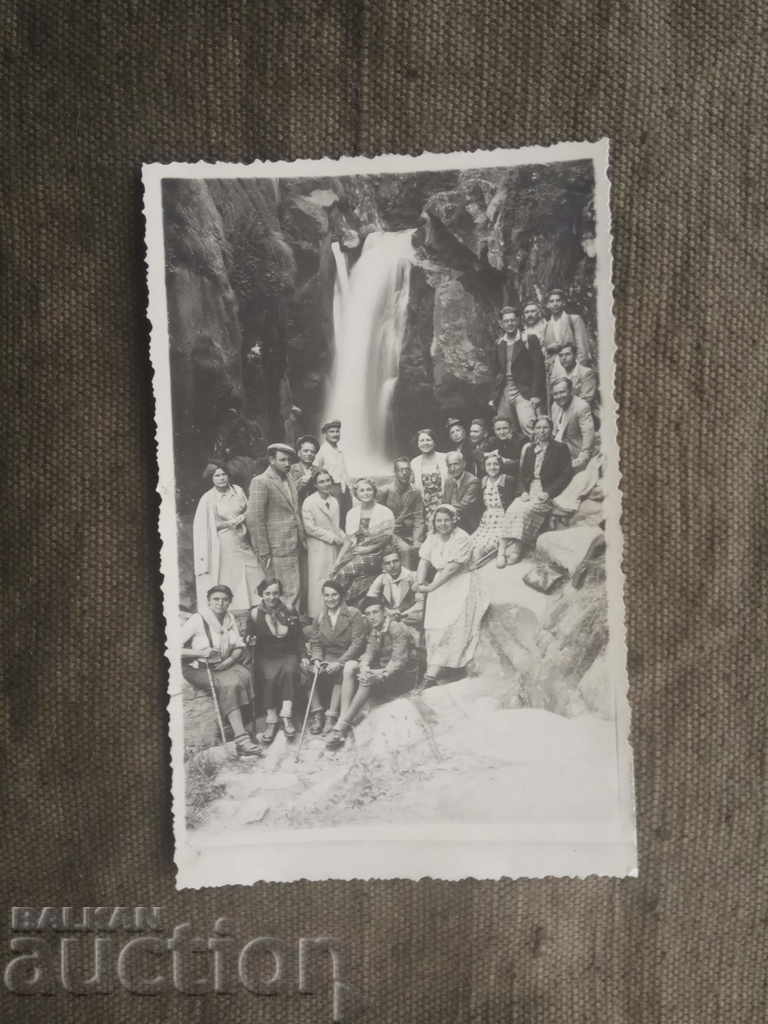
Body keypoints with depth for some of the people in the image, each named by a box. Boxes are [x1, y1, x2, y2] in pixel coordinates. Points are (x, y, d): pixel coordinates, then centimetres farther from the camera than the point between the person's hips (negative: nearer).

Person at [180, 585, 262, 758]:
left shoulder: (229, 619, 7)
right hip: (199, 668, -5)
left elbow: (240, 646, 8)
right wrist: (201, 653, -27)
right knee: (229, 684, -31)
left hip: (225, 665, 5)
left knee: (245, 676, -26)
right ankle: (241, 739, -33)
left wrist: (230, 660, -12)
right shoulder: (197, 620, -12)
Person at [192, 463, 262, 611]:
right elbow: (204, 526, -6)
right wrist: (229, 523, -14)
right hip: (225, 545, -4)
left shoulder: (238, 490, 4)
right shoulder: (208, 499, -7)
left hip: (243, 543, 4)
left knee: (252, 577, 0)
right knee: (230, 581, -3)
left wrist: (242, 518, -7)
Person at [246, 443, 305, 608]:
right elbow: (254, 519, -14)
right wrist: (264, 553, -16)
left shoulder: (289, 480, 16)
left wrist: (302, 540, 13)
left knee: (295, 588, 9)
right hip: (276, 550, -8)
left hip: (293, 547, 8)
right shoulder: (260, 482, -10)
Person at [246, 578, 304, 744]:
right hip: (265, 657, -1)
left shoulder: (290, 612, 7)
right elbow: (248, 638, 8)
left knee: (289, 671, -33)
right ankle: (271, 719, -22)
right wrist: (250, 641, -14)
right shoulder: (255, 614, 3)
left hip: (288, 655, 1)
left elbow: (299, 638, 13)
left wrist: (302, 656, 1)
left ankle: (286, 715, -29)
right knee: (270, 676, -32)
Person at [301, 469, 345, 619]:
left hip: (335, 549, 6)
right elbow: (310, 528, -12)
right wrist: (332, 537, -11)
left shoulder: (334, 501, 13)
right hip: (318, 550, -6)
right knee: (319, 583, -3)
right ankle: (318, 616, 3)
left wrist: (344, 538, -1)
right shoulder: (309, 503, -7)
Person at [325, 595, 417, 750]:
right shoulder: (374, 630, 8)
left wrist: (381, 674, -34)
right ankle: (343, 719, -24)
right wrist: (364, 666, -24)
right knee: (350, 666, -13)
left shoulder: (397, 629, -16)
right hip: (381, 670, 8)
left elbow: (399, 662, -22)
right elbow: (369, 652, -3)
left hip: (404, 677, -7)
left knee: (369, 679, -33)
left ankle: (342, 726, -26)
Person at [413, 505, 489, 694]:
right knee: (433, 627, -5)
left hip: (461, 585, -6)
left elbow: (451, 568, -19)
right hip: (440, 584, 6)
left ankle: (431, 675, -15)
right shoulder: (432, 537, 8)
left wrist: (431, 586, -19)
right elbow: (424, 561, 4)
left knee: (448, 627, -14)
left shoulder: (462, 539, -14)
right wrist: (420, 582, -13)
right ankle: (432, 673, -1)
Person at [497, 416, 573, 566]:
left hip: (546, 494, -4)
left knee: (524, 510, -30)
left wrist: (548, 493, -14)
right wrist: (523, 492, -4)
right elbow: (522, 474, 16)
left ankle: (516, 549, -24)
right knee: (511, 510, -25)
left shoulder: (560, 449, 5)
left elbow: (566, 475, -3)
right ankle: (502, 550, -29)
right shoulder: (529, 449, 20)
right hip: (529, 492, 4)